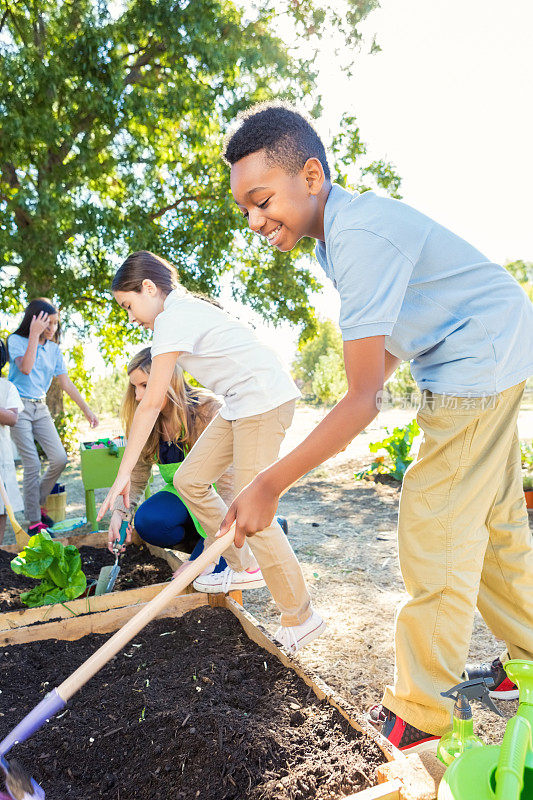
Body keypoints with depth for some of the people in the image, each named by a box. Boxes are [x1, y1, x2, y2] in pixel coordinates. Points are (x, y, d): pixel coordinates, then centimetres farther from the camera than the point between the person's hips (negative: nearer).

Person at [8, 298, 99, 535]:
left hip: (40, 408, 5)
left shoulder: (54, 349, 9)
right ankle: (34, 521, 0)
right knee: (32, 464, -10)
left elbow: (66, 383, 9)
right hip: (18, 407, -5)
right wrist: (34, 334, -19)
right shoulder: (16, 340, -3)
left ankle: (38, 503, 19)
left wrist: (87, 410, 6)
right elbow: (25, 368, -22)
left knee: (60, 459, -3)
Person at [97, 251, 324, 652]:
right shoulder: (183, 310, 15)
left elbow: (150, 404, -18)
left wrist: (123, 475, -14)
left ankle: (301, 618, 7)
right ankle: (242, 569, 24)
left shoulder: (173, 319, -16)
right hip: (240, 403, 10)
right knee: (190, 480, 11)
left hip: (265, 400, -10)